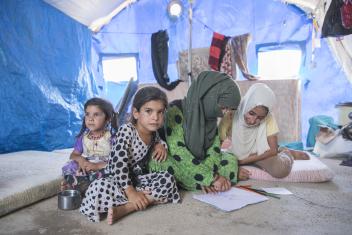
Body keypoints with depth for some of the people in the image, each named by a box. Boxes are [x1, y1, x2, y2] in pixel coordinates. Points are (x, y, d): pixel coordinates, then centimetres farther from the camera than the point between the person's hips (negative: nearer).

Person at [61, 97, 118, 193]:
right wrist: (80, 159, -15)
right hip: (86, 168, 4)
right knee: (68, 168, -20)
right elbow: (74, 154, 10)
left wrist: (98, 165, -25)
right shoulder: (83, 136, 5)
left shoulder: (111, 136, -11)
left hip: (104, 168, -4)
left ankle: (72, 186, -17)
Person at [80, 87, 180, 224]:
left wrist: (160, 144, 3)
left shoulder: (153, 132, 2)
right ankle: (151, 198, -27)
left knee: (168, 179, -18)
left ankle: (123, 209, -23)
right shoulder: (126, 131, -19)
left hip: (139, 178, 6)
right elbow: (119, 163, -26)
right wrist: (130, 191, -32)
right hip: (118, 180, -6)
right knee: (98, 188, -36)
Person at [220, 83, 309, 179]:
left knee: (281, 169, -31)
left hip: (260, 155, -3)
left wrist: (242, 161, -22)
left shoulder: (268, 118, -19)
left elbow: (273, 150, -15)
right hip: (235, 156, 4)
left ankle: (286, 153, 10)